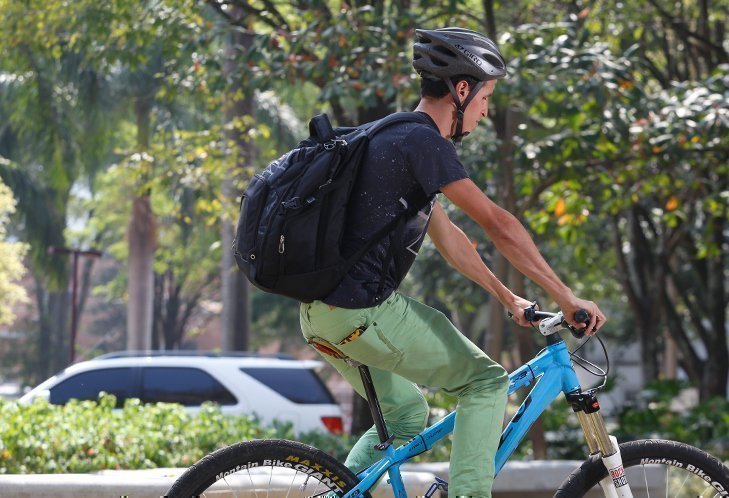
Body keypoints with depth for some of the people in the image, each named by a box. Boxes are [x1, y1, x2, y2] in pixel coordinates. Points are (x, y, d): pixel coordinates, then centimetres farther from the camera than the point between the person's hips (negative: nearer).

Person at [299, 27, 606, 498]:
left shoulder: (397, 137, 18)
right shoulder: (422, 141, -13)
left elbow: (447, 237, 25)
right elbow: (498, 224, -16)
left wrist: (508, 298, 28)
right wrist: (566, 297, -13)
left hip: (323, 309, 10)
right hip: (364, 312, -10)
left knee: (407, 414, 26)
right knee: (486, 383, 1)